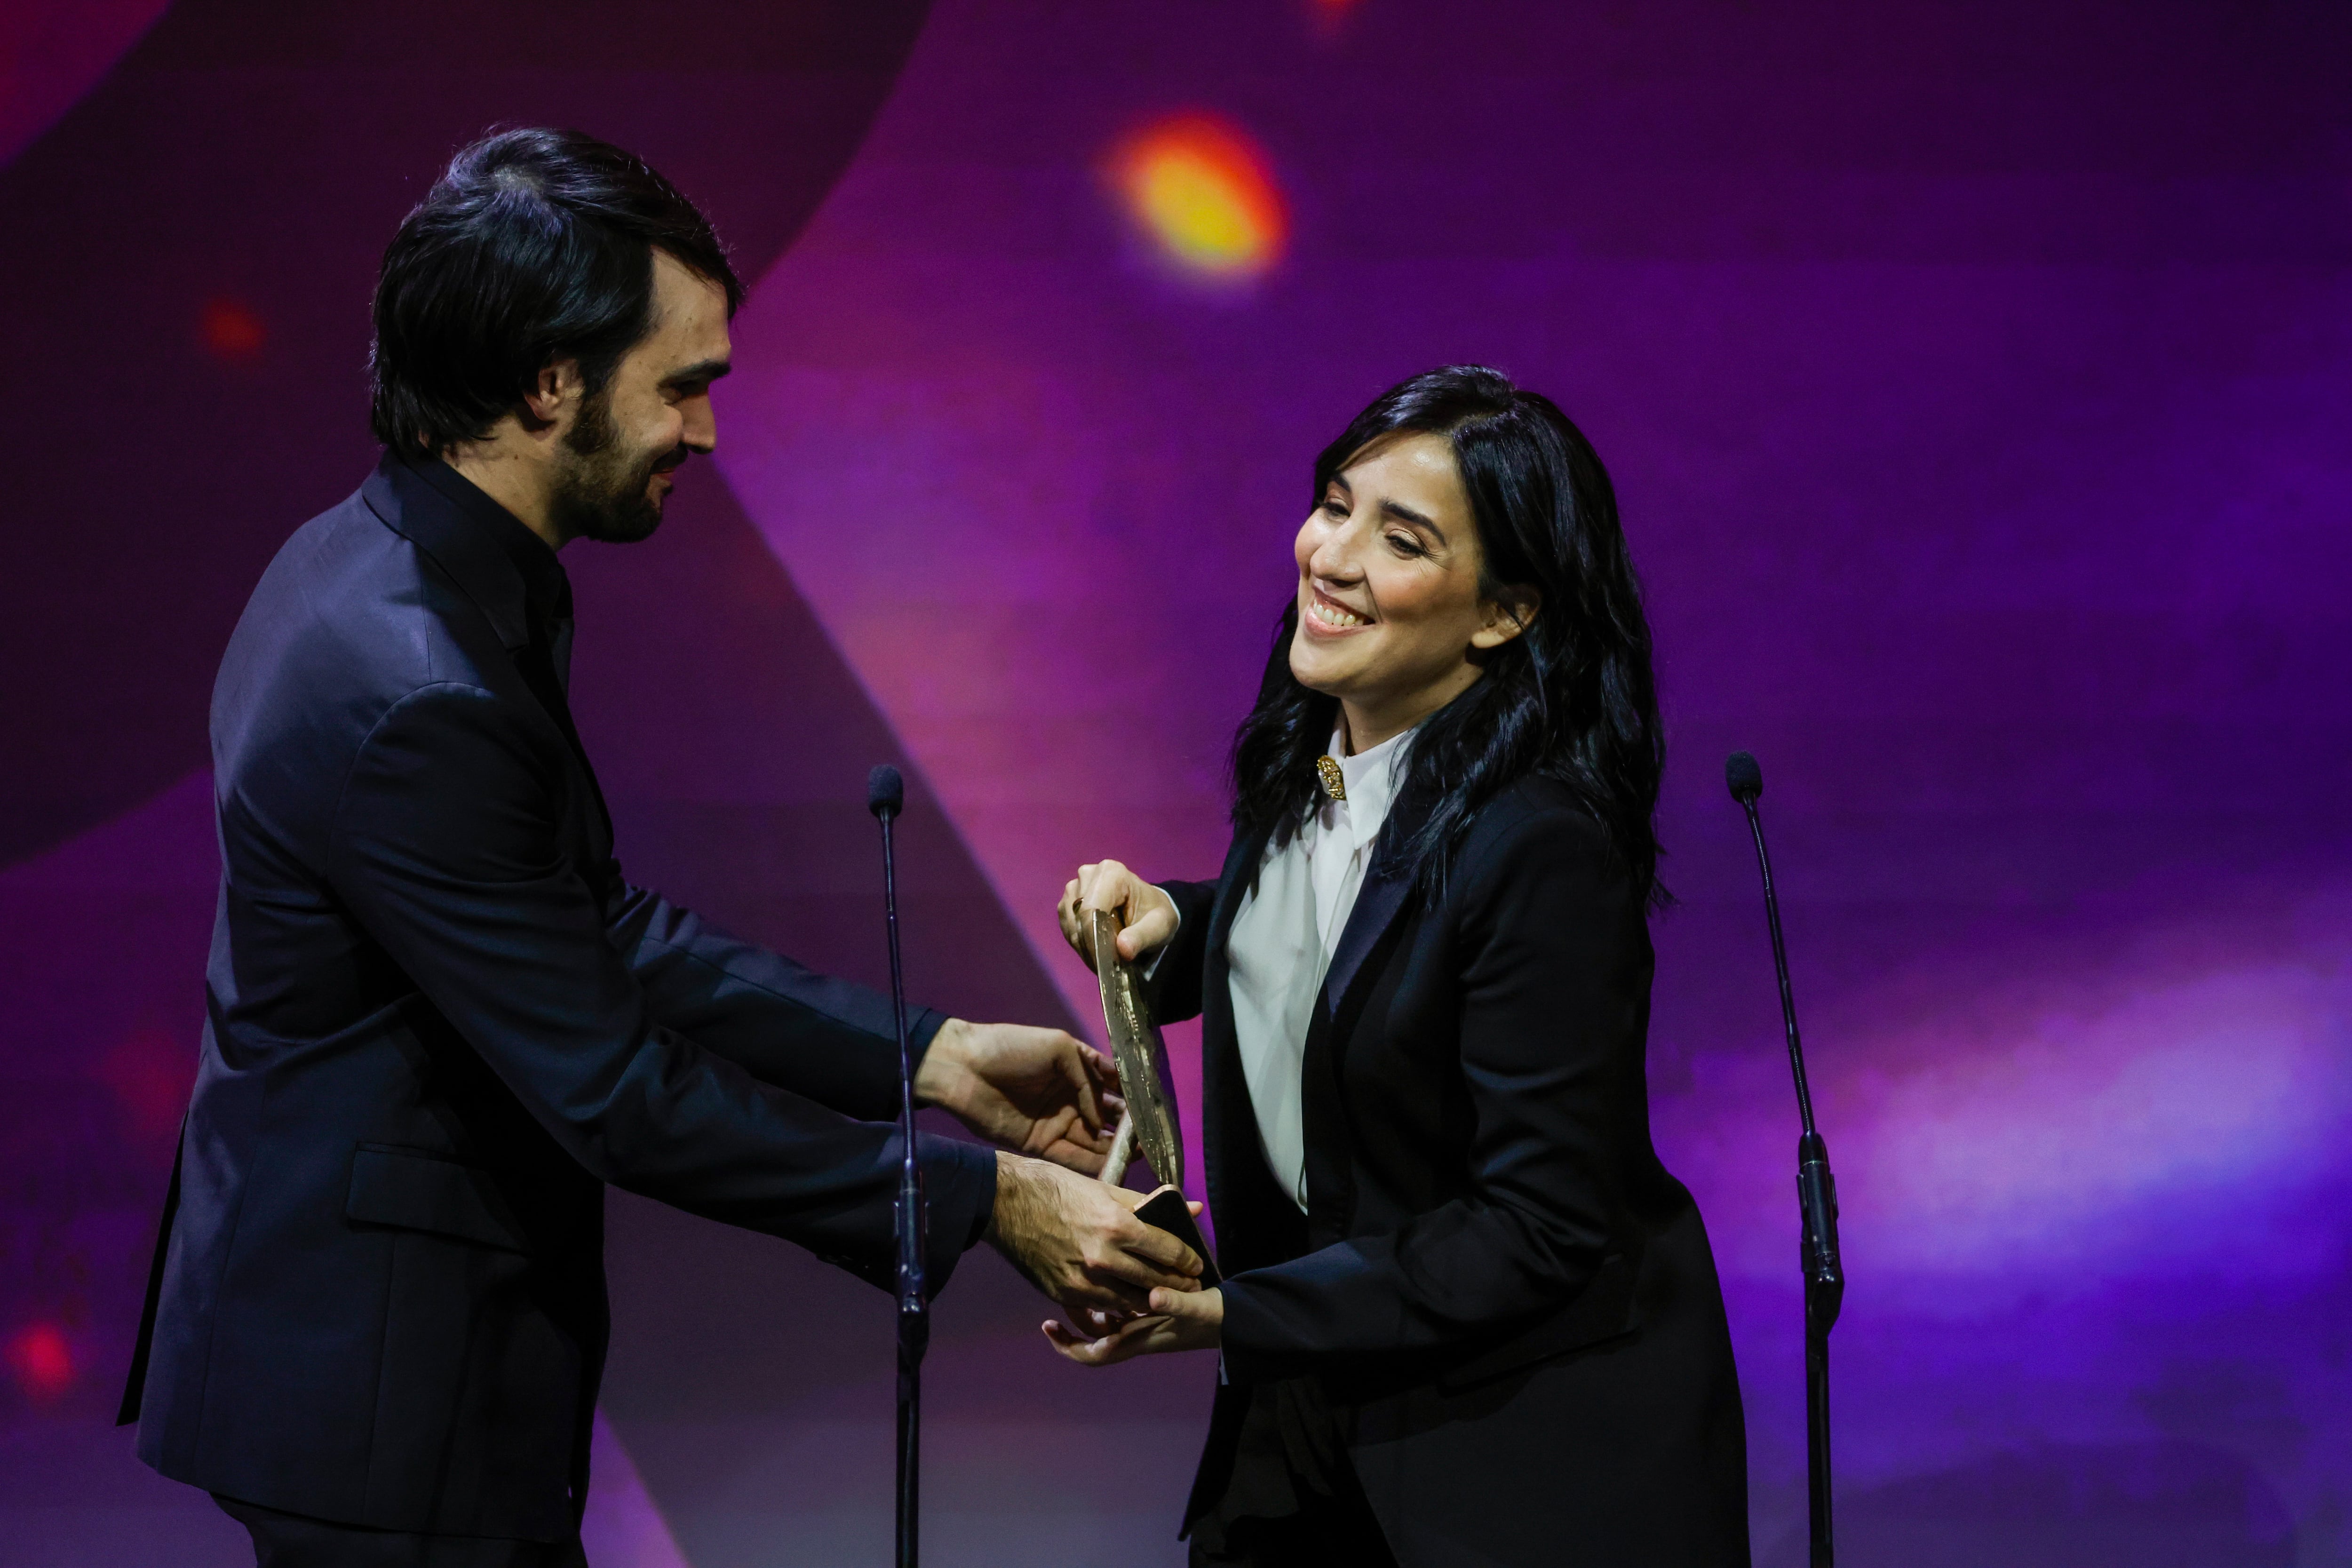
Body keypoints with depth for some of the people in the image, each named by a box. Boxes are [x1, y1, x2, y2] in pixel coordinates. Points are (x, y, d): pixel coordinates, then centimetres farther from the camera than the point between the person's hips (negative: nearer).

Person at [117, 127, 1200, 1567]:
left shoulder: (384, 566, 5)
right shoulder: (417, 695, -27)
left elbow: (605, 935, 9)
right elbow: (610, 1090, -23)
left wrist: (926, 1057, 6)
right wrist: (982, 1200, -17)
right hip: (379, 1392, -10)